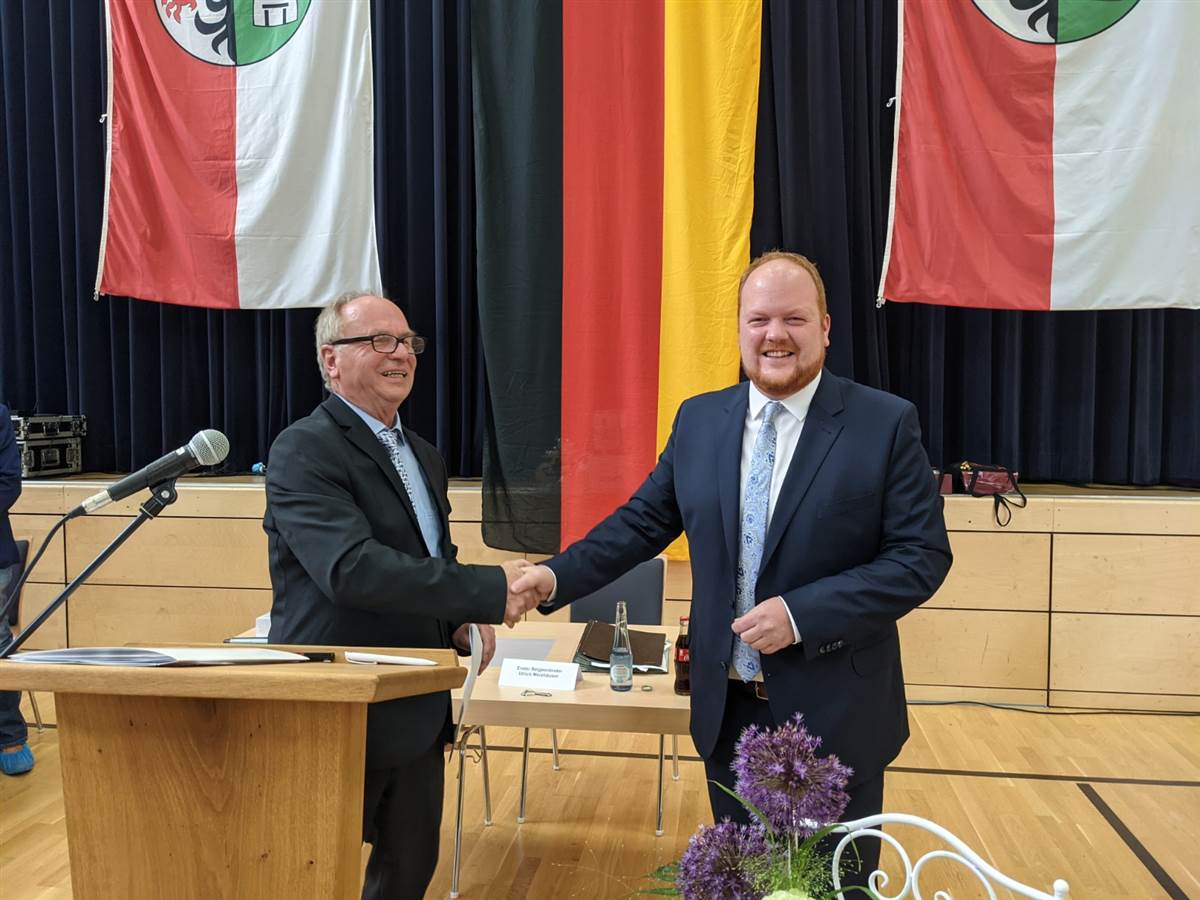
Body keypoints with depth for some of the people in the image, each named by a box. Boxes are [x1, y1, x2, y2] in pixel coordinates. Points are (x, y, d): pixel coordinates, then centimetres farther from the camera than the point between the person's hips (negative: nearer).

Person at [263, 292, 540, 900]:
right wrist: (488, 589, -30)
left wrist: (461, 619, -1)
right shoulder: (303, 451, -16)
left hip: (419, 711, 8)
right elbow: (352, 568, -29)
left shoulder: (423, 456, 11)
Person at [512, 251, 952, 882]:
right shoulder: (698, 420, 2)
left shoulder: (886, 423, -10)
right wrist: (558, 576, -6)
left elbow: (923, 555, -12)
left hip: (835, 714, -3)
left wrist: (801, 613, -22)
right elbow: (643, 522, 8)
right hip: (728, 710, 4)